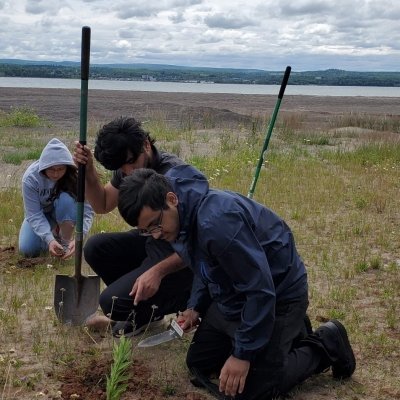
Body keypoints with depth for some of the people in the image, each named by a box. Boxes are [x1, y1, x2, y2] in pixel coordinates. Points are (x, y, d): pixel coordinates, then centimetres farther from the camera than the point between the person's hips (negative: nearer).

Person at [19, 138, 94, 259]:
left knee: (66, 199, -35)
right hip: (40, 213, 0)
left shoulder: (75, 175, -30)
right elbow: (34, 215, -29)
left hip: (64, 213, 0)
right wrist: (49, 239, -45)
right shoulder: (31, 178, -30)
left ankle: (66, 241, -15)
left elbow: (87, 210, -31)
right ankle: (54, 230, 8)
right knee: (28, 249, -21)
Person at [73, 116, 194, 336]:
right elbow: (102, 205, 12)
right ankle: (138, 309, 10)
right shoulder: (127, 171, -2)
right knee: (96, 247, -5)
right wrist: (89, 171, -6)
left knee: (113, 302, -20)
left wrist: (157, 271, -41)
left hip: (182, 260, -9)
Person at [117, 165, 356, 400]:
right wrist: (197, 307, 3)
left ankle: (326, 345, 9)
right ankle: (288, 333, 24)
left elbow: (261, 291, -31)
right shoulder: (183, 217, -5)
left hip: (277, 298, -9)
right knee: (198, 363, 14)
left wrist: (243, 354, -24)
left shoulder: (217, 221, -36)